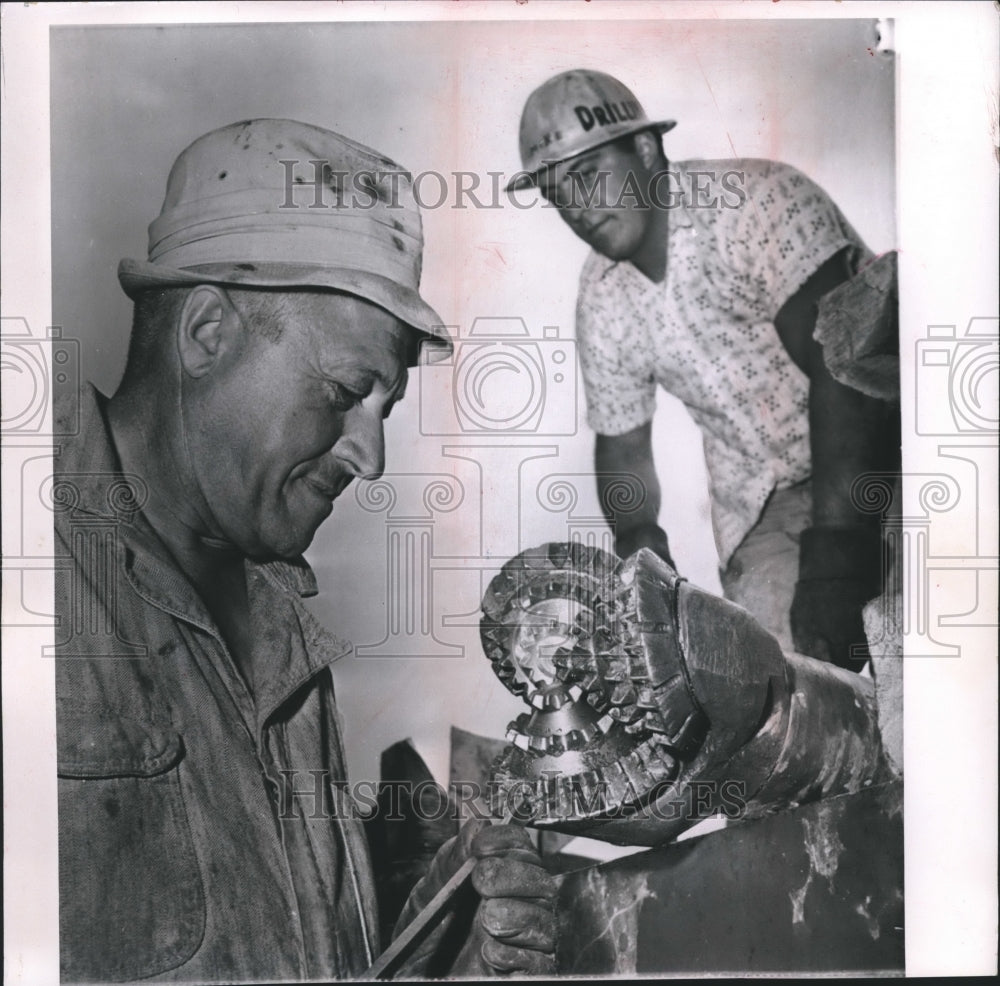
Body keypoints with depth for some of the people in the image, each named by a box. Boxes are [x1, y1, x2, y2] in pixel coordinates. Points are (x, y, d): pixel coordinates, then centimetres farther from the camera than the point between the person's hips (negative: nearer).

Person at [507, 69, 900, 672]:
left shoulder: (758, 200, -16)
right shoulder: (600, 302, 3)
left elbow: (839, 364, -24)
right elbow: (621, 444, 13)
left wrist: (835, 539, -31)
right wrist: (638, 533, -9)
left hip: (878, 457, -4)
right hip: (765, 514, 5)